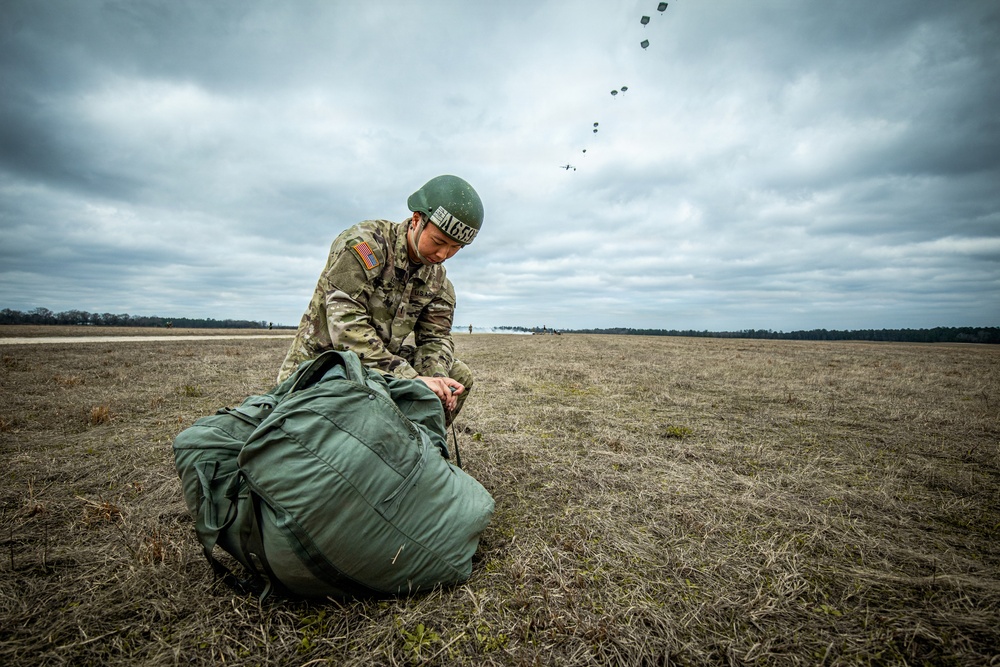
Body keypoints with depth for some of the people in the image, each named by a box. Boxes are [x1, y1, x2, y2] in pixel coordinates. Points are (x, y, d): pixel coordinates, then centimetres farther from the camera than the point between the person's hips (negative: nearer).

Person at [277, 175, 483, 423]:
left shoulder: (437, 277, 3)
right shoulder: (363, 244, -19)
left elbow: (435, 337, 0)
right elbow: (347, 328, -28)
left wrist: (435, 378, -24)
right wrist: (412, 378, -34)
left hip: (378, 365, 7)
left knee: (459, 376, -4)